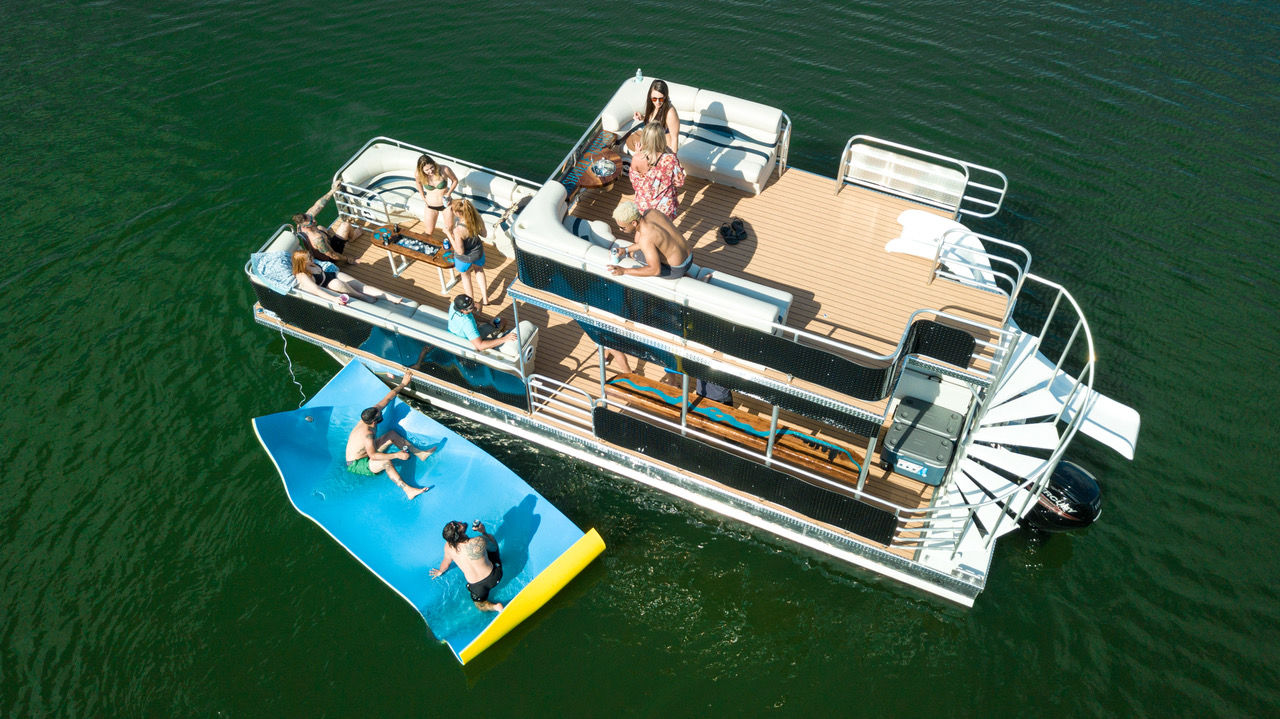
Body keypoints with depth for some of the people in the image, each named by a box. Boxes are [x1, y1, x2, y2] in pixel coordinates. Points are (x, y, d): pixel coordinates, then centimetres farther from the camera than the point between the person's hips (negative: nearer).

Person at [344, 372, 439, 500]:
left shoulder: (369, 416, -12)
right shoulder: (367, 434, -36)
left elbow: (387, 399, -5)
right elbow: (373, 456, -40)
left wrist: (403, 384, 1)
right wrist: (397, 455, -41)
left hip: (365, 452, 10)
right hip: (356, 465, -10)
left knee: (392, 434, 6)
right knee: (385, 462, -38)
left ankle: (419, 453, 7)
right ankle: (407, 490, -46)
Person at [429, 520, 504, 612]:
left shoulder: (449, 547, -18)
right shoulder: (479, 541, -29)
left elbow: (446, 562, 5)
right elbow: (494, 547, -5)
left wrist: (440, 571, 27)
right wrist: (484, 532, 6)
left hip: (476, 585, 1)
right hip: (493, 576, -1)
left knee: (480, 605, 28)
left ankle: (495, 606, 1)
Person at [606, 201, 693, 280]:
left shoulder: (645, 239, -31)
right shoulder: (652, 212, -6)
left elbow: (655, 270, -27)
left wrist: (624, 271, -28)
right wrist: (627, 250, 4)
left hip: (675, 270, -8)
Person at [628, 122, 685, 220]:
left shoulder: (637, 159, -24)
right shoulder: (670, 160, -29)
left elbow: (634, 183, -5)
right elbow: (679, 182, -14)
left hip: (643, 206, 2)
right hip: (664, 207, -1)